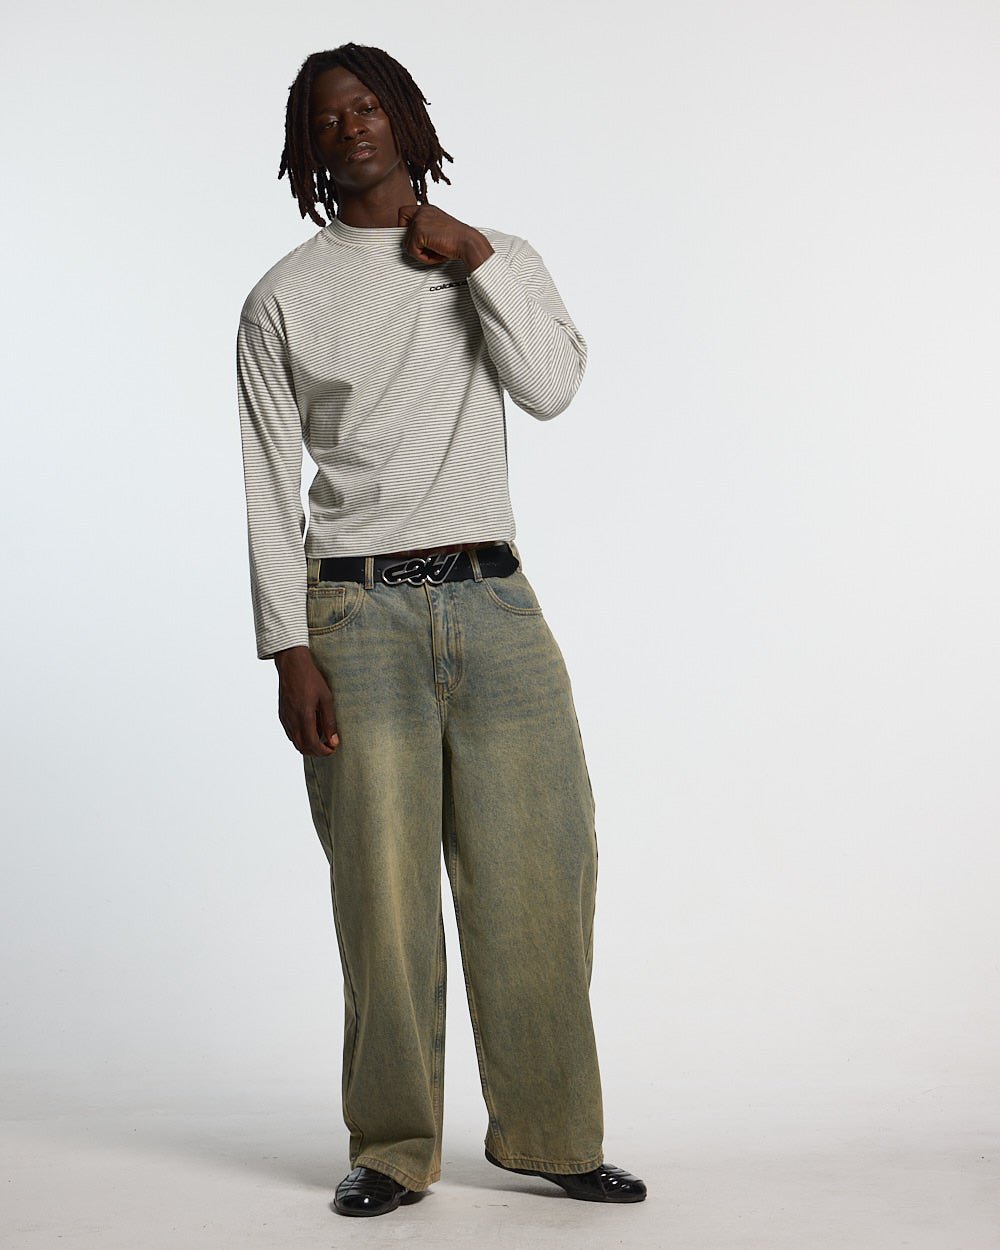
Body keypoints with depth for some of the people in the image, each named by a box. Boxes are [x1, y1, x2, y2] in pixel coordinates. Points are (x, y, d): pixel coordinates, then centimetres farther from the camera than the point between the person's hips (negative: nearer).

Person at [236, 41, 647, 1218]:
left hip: (493, 601, 2)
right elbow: (268, 487, 2)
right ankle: (391, 1149, 13)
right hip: (359, 611, -2)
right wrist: (288, 654, -6)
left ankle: (549, 1136, 16)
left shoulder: (501, 261, 14)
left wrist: (473, 258, -4)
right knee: (384, 895, -2)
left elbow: (551, 388, -5)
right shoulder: (284, 298, 7)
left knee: (538, 876, 2)